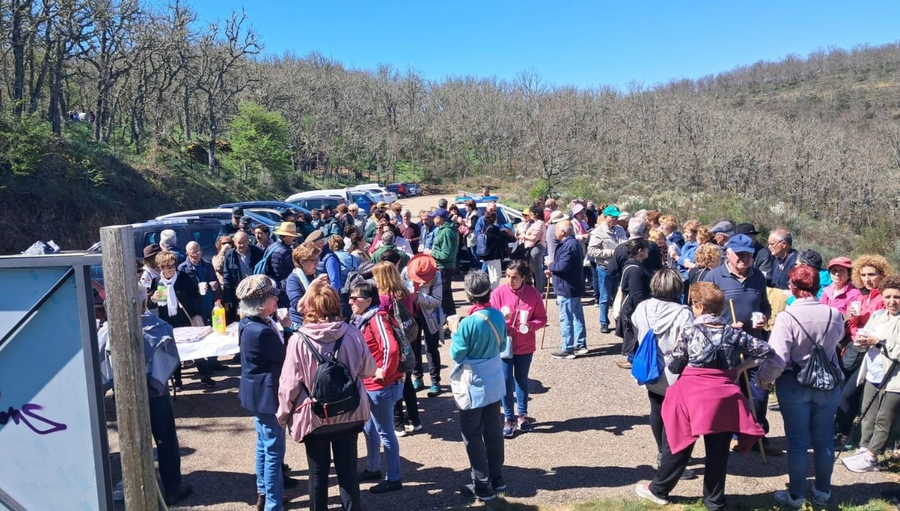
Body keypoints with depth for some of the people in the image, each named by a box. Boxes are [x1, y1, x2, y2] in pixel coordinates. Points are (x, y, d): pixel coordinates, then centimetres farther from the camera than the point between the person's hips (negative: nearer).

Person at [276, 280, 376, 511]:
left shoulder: (298, 340, -19)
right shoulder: (352, 334, -13)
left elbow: (289, 384, -13)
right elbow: (369, 370, 0)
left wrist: (283, 414, 4)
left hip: (314, 417, -2)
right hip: (349, 414, 2)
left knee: (318, 473, 16)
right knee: (348, 469, 16)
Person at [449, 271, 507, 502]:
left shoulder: (468, 323, -26)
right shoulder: (498, 316, -5)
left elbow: (456, 354, -15)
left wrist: (455, 332, -3)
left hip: (473, 387, -7)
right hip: (494, 383, 7)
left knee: (473, 437, 7)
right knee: (494, 431, 18)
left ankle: (482, 486, 15)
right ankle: (497, 478, 31)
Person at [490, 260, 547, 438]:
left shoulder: (533, 294, -10)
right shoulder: (498, 293, -12)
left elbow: (542, 319, -2)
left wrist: (531, 325, -21)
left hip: (525, 347, 1)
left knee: (522, 381, 16)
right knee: (506, 382, 0)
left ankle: (522, 415, 33)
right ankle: (509, 419, 16)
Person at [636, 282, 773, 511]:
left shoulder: (690, 332, -8)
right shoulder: (734, 333, 0)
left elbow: (673, 366, -3)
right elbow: (766, 350, 3)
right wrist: (740, 367, 9)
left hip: (691, 395, -2)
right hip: (723, 398, 3)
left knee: (678, 445, 11)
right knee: (718, 452, 11)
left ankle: (659, 489, 24)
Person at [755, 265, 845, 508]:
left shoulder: (786, 317, -21)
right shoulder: (834, 315, -8)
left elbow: (777, 360, -23)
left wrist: (763, 379, -6)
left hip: (794, 385, -3)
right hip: (829, 384, 4)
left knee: (797, 442, 8)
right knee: (824, 440, 16)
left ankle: (796, 495, 19)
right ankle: (822, 492, 31)